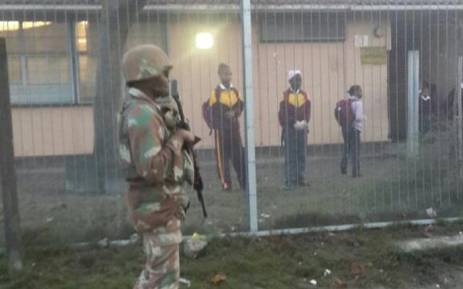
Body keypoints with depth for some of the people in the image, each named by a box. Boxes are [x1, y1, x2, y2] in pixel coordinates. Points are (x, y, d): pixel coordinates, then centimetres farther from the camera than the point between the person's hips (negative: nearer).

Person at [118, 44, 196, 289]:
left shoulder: (146, 109, 11)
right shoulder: (142, 114, -22)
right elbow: (152, 169, -29)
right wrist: (177, 138, -18)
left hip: (159, 202, 10)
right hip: (157, 205, -10)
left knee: (156, 268, 22)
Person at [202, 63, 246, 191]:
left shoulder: (235, 91, 7)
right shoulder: (215, 93, -8)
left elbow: (240, 106, 15)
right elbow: (209, 111, -8)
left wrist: (235, 113, -4)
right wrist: (214, 125, -12)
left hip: (234, 129, 4)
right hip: (221, 130, -4)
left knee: (239, 156, 7)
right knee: (222, 157, 2)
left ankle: (244, 183, 14)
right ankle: (226, 184, 9)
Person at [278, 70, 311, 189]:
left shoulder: (304, 95, 10)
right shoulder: (285, 95, -4)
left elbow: (308, 111, 8)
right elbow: (283, 114, -8)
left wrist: (305, 122, -10)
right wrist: (294, 123, -15)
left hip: (302, 129, 4)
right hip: (289, 129, -4)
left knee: (301, 156, 8)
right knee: (290, 157, -3)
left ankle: (300, 179, 17)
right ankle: (290, 181, 0)